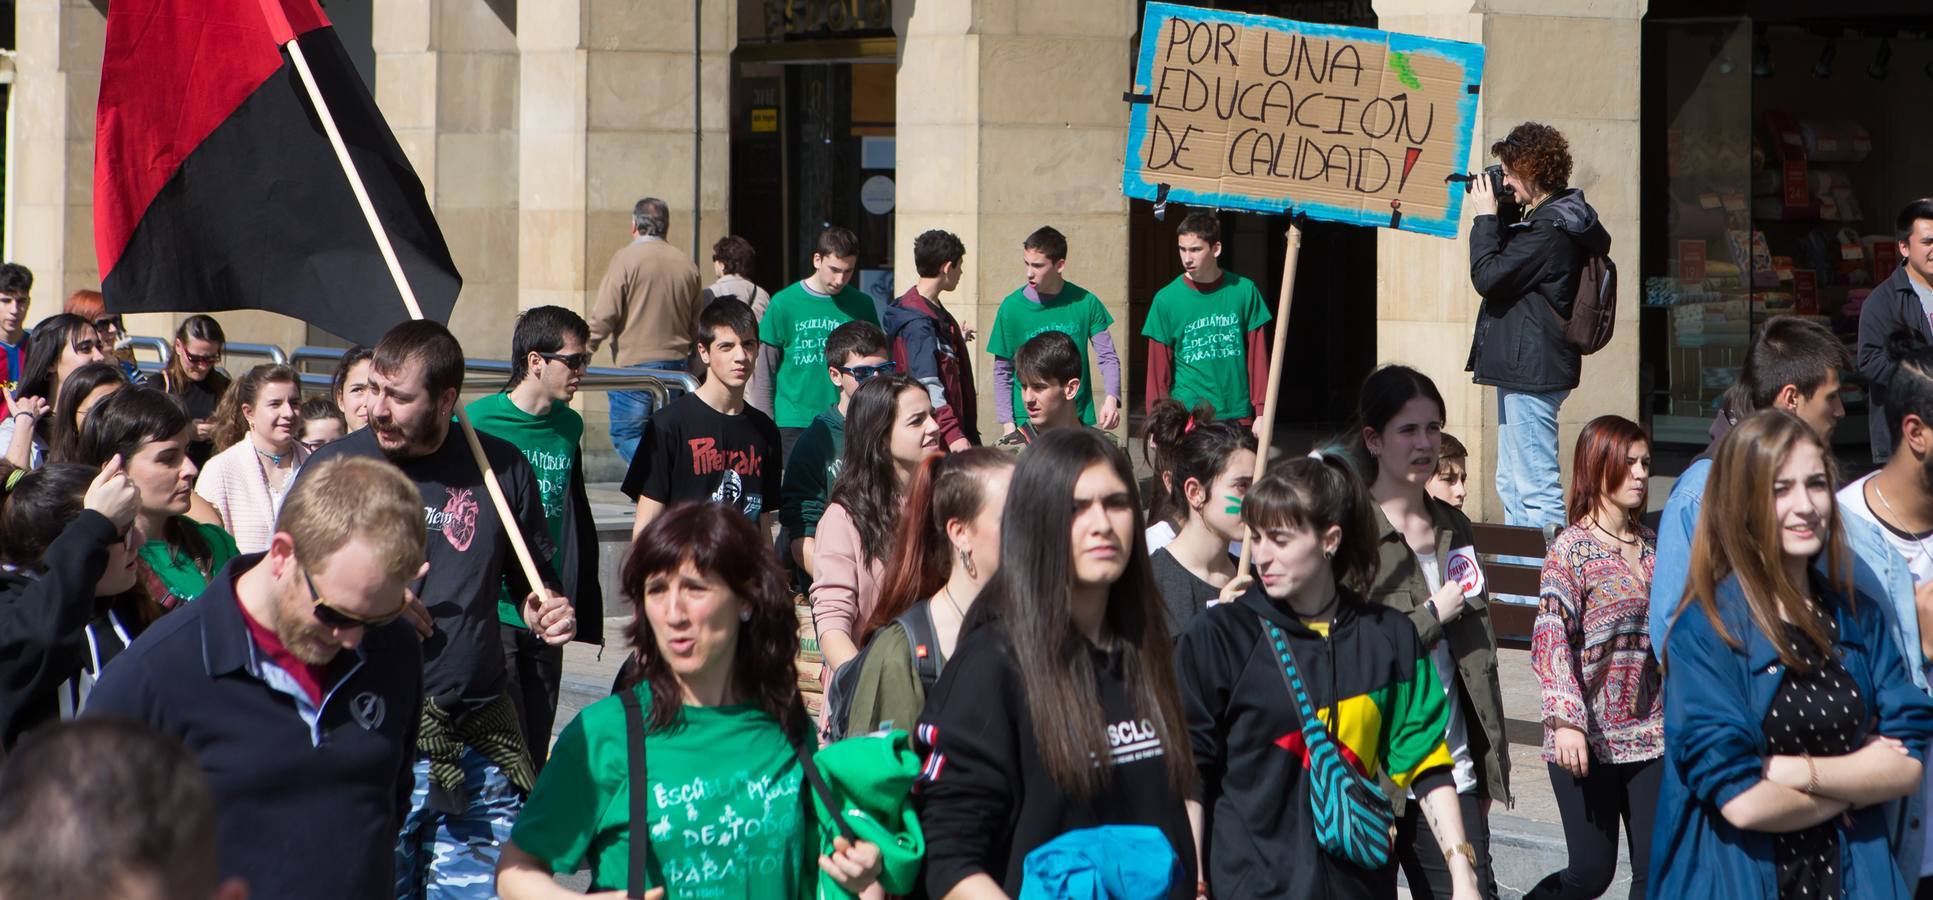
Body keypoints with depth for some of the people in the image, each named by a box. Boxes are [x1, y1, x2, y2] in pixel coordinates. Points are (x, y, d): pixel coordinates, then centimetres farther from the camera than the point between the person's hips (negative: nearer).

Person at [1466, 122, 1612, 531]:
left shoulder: (1549, 229, -19)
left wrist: (1485, 217, -9)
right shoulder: (1559, 218, 13)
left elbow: (1488, 276, -20)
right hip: (1523, 366, 11)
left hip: (1531, 370, -11)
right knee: (1512, 485, 19)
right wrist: (1502, 219, 10)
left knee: (1536, 489, -10)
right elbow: (1510, 265, 24)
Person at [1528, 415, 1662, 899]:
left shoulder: (1652, 546, 11)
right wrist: (1567, 720, -23)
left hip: (1651, 736, 5)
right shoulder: (1572, 549, -7)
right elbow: (1552, 638, -14)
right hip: (1589, 740, -5)